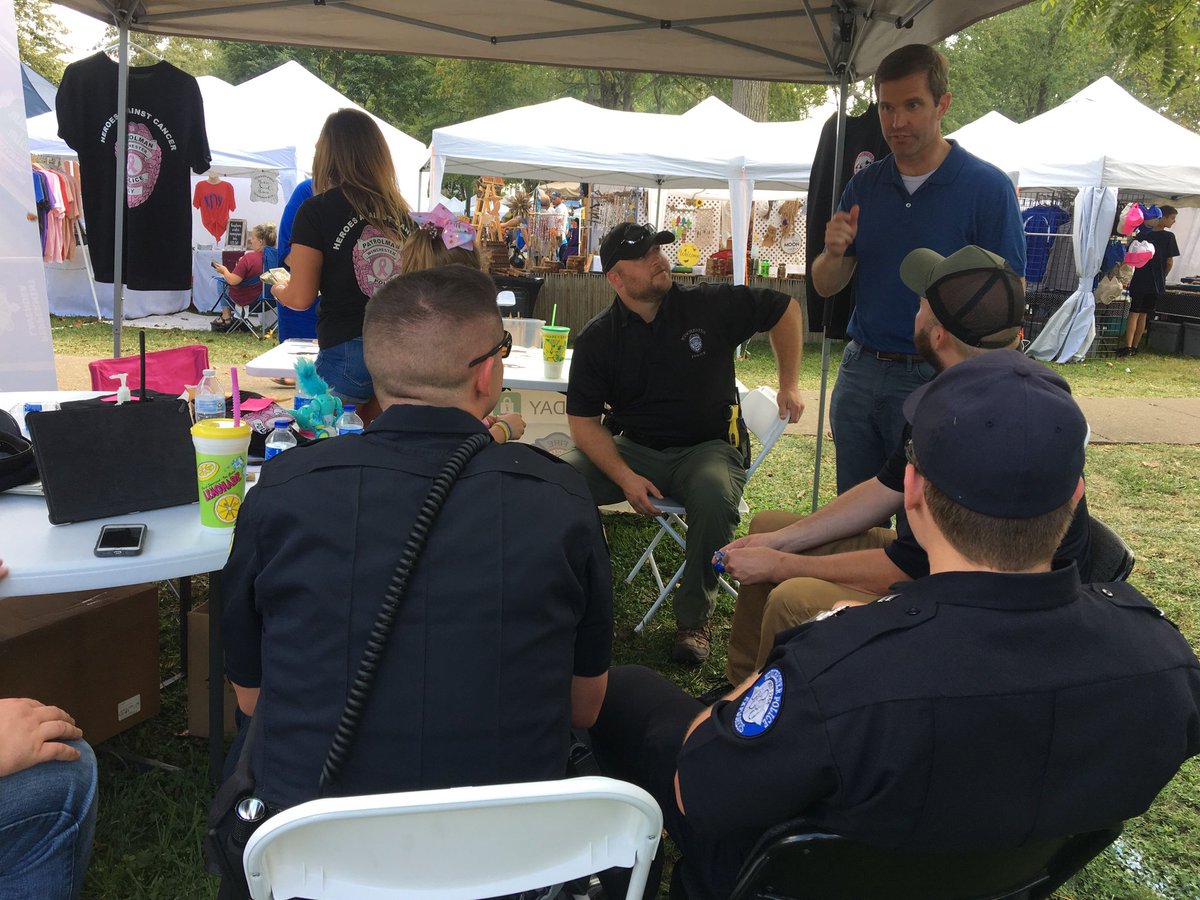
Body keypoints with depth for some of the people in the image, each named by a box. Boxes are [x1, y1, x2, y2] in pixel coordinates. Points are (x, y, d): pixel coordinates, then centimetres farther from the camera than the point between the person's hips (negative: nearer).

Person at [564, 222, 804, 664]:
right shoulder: (596, 339, -2)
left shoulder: (711, 305, -5)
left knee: (715, 496, -38)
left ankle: (693, 619, -15)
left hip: (707, 448, -1)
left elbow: (784, 308, 9)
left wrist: (788, 385, 8)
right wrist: (625, 478, -18)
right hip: (631, 449, 2)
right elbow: (584, 421, -3)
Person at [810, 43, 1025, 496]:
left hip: (933, 380, -4)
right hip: (858, 373, 5)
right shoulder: (864, 185, 6)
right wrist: (835, 253, -13)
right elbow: (825, 287, 9)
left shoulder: (987, 187, -8)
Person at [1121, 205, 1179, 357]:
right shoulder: (1168, 237, -7)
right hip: (1156, 282, -1)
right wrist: (1163, 276, 12)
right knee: (1143, 315, 8)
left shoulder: (1142, 234, 0)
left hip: (1139, 281, 1)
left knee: (1134, 314, -2)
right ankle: (1134, 347, 11)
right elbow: (1170, 262, -6)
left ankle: (1128, 346, -17)